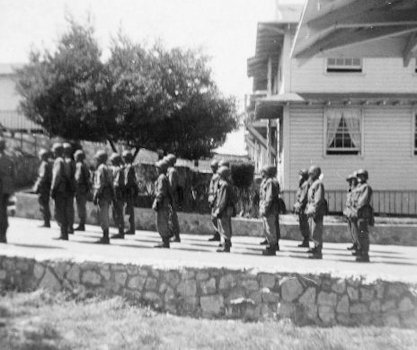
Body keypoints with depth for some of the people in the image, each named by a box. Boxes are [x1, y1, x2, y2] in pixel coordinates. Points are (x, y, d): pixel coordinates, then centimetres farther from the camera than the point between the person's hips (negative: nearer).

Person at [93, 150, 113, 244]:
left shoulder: (101, 168, -11)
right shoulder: (107, 168, 19)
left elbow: (100, 184, -18)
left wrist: (95, 195, -17)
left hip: (102, 194, -10)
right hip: (108, 195, 10)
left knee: (103, 217, -8)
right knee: (105, 216, 13)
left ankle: (105, 237, -8)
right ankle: (105, 237, 15)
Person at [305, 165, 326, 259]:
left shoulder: (318, 184, -13)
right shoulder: (313, 184, 19)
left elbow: (319, 199, -20)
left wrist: (313, 210, -23)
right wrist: (308, 209, 20)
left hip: (317, 212, -10)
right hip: (312, 211, 10)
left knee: (316, 232, -9)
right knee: (312, 230, 17)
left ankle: (318, 253, -6)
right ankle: (316, 248, 28)